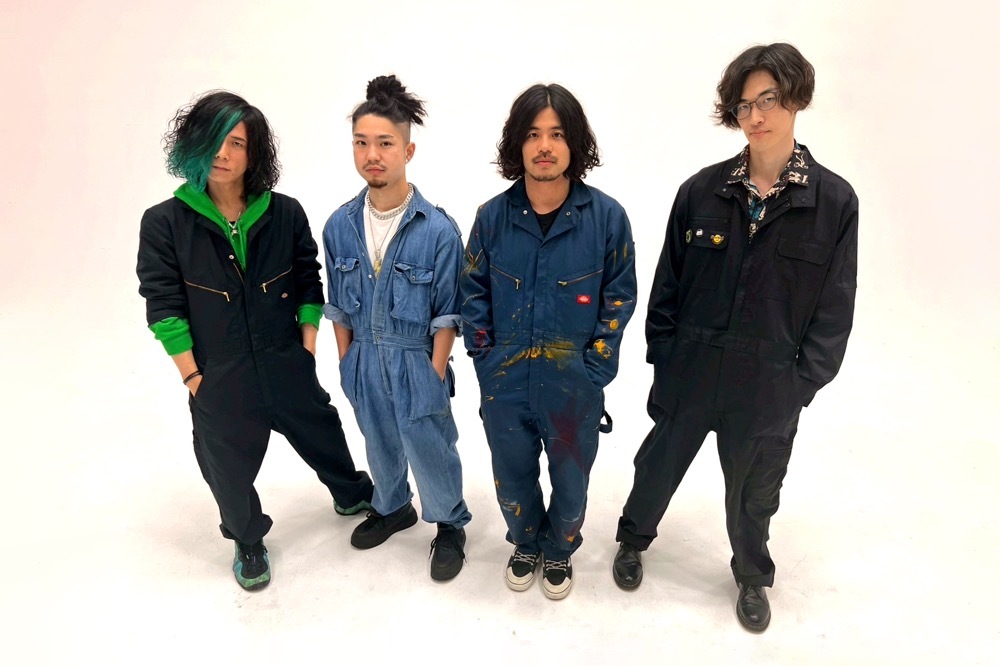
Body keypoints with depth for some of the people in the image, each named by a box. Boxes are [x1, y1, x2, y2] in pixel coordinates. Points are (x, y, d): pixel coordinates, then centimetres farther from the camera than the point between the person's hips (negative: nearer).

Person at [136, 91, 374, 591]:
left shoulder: (285, 214, -7)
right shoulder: (164, 224, -10)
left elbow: (308, 285, 1)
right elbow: (164, 307, -7)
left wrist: (308, 349, -1)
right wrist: (193, 377, -8)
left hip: (288, 370, 1)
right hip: (219, 381, -1)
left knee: (324, 438, 21)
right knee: (230, 469, 17)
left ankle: (353, 495, 52)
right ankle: (248, 543, 46)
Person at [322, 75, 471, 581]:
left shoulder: (437, 230, -18)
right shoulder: (339, 226, -5)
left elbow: (447, 316, -12)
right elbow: (340, 308, 4)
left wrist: (434, 375, -11)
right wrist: (347, 365, 6)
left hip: (416, 363, -4)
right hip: (365, 362, 4)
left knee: (429, 452, 11)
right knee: (380, 447, 24)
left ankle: (450, 526, 38)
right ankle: (392, 508, 51)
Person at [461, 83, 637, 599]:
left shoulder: (607, 217, -11)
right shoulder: (493, 216, -6)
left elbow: (619, 298, -5)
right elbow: (474, 291, 2)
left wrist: (595, 368, -8)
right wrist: (486, 359, -3)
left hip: (574, 389, -1)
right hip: (505, 385, 2)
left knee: (570, 482, 19)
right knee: (512, 479, 20)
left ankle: (560, 551, 50)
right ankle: (525, 544, 51)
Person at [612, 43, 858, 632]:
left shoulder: (835, 201, -7)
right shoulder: (702, 191, -6)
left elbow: (835, 309, -3)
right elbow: (668, 282, 1)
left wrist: (802, 384, -6)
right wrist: (662, 356, -1)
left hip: (769, 385, 0)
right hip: (690, 373, 1)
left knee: (753, 493, 20)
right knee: (659, 465, 19)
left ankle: (753, 576, 49)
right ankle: (634, 540, 49)